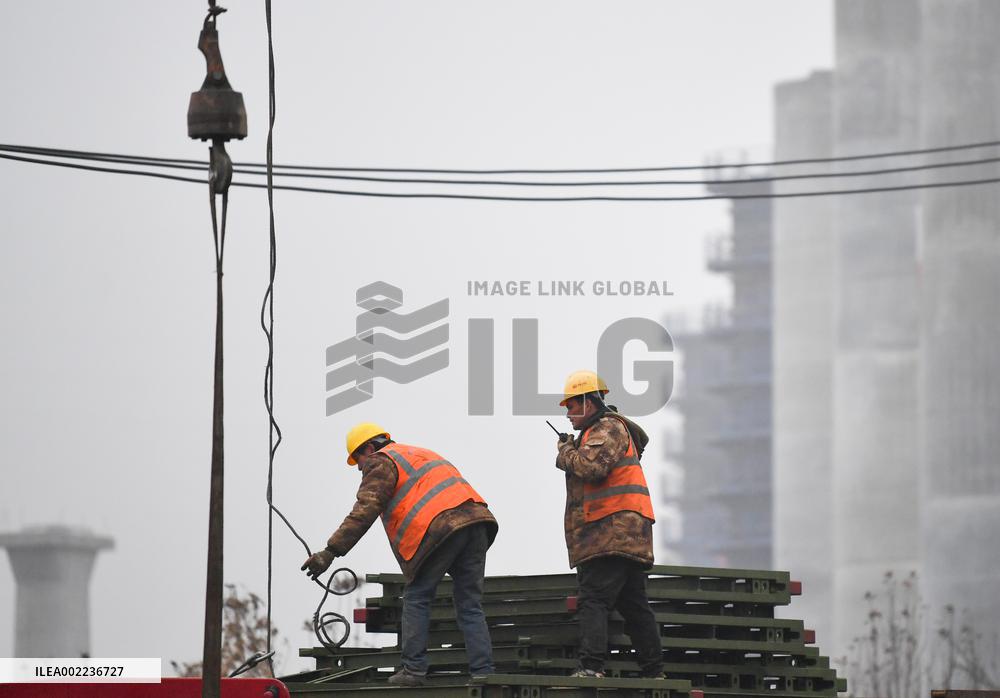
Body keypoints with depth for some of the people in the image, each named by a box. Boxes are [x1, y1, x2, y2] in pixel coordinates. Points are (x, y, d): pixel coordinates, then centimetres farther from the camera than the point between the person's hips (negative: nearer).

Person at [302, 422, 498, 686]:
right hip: (476, 517, 7)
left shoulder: (381, 463, 9)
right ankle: (482, 672, 1)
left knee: (416, 598, 6)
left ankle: (414, 669, 1)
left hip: (440, 527, -7)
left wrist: (331, 551, -7)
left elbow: (364, 512, -4)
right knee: (470, 607, 9)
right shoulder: (420, 454, 36)